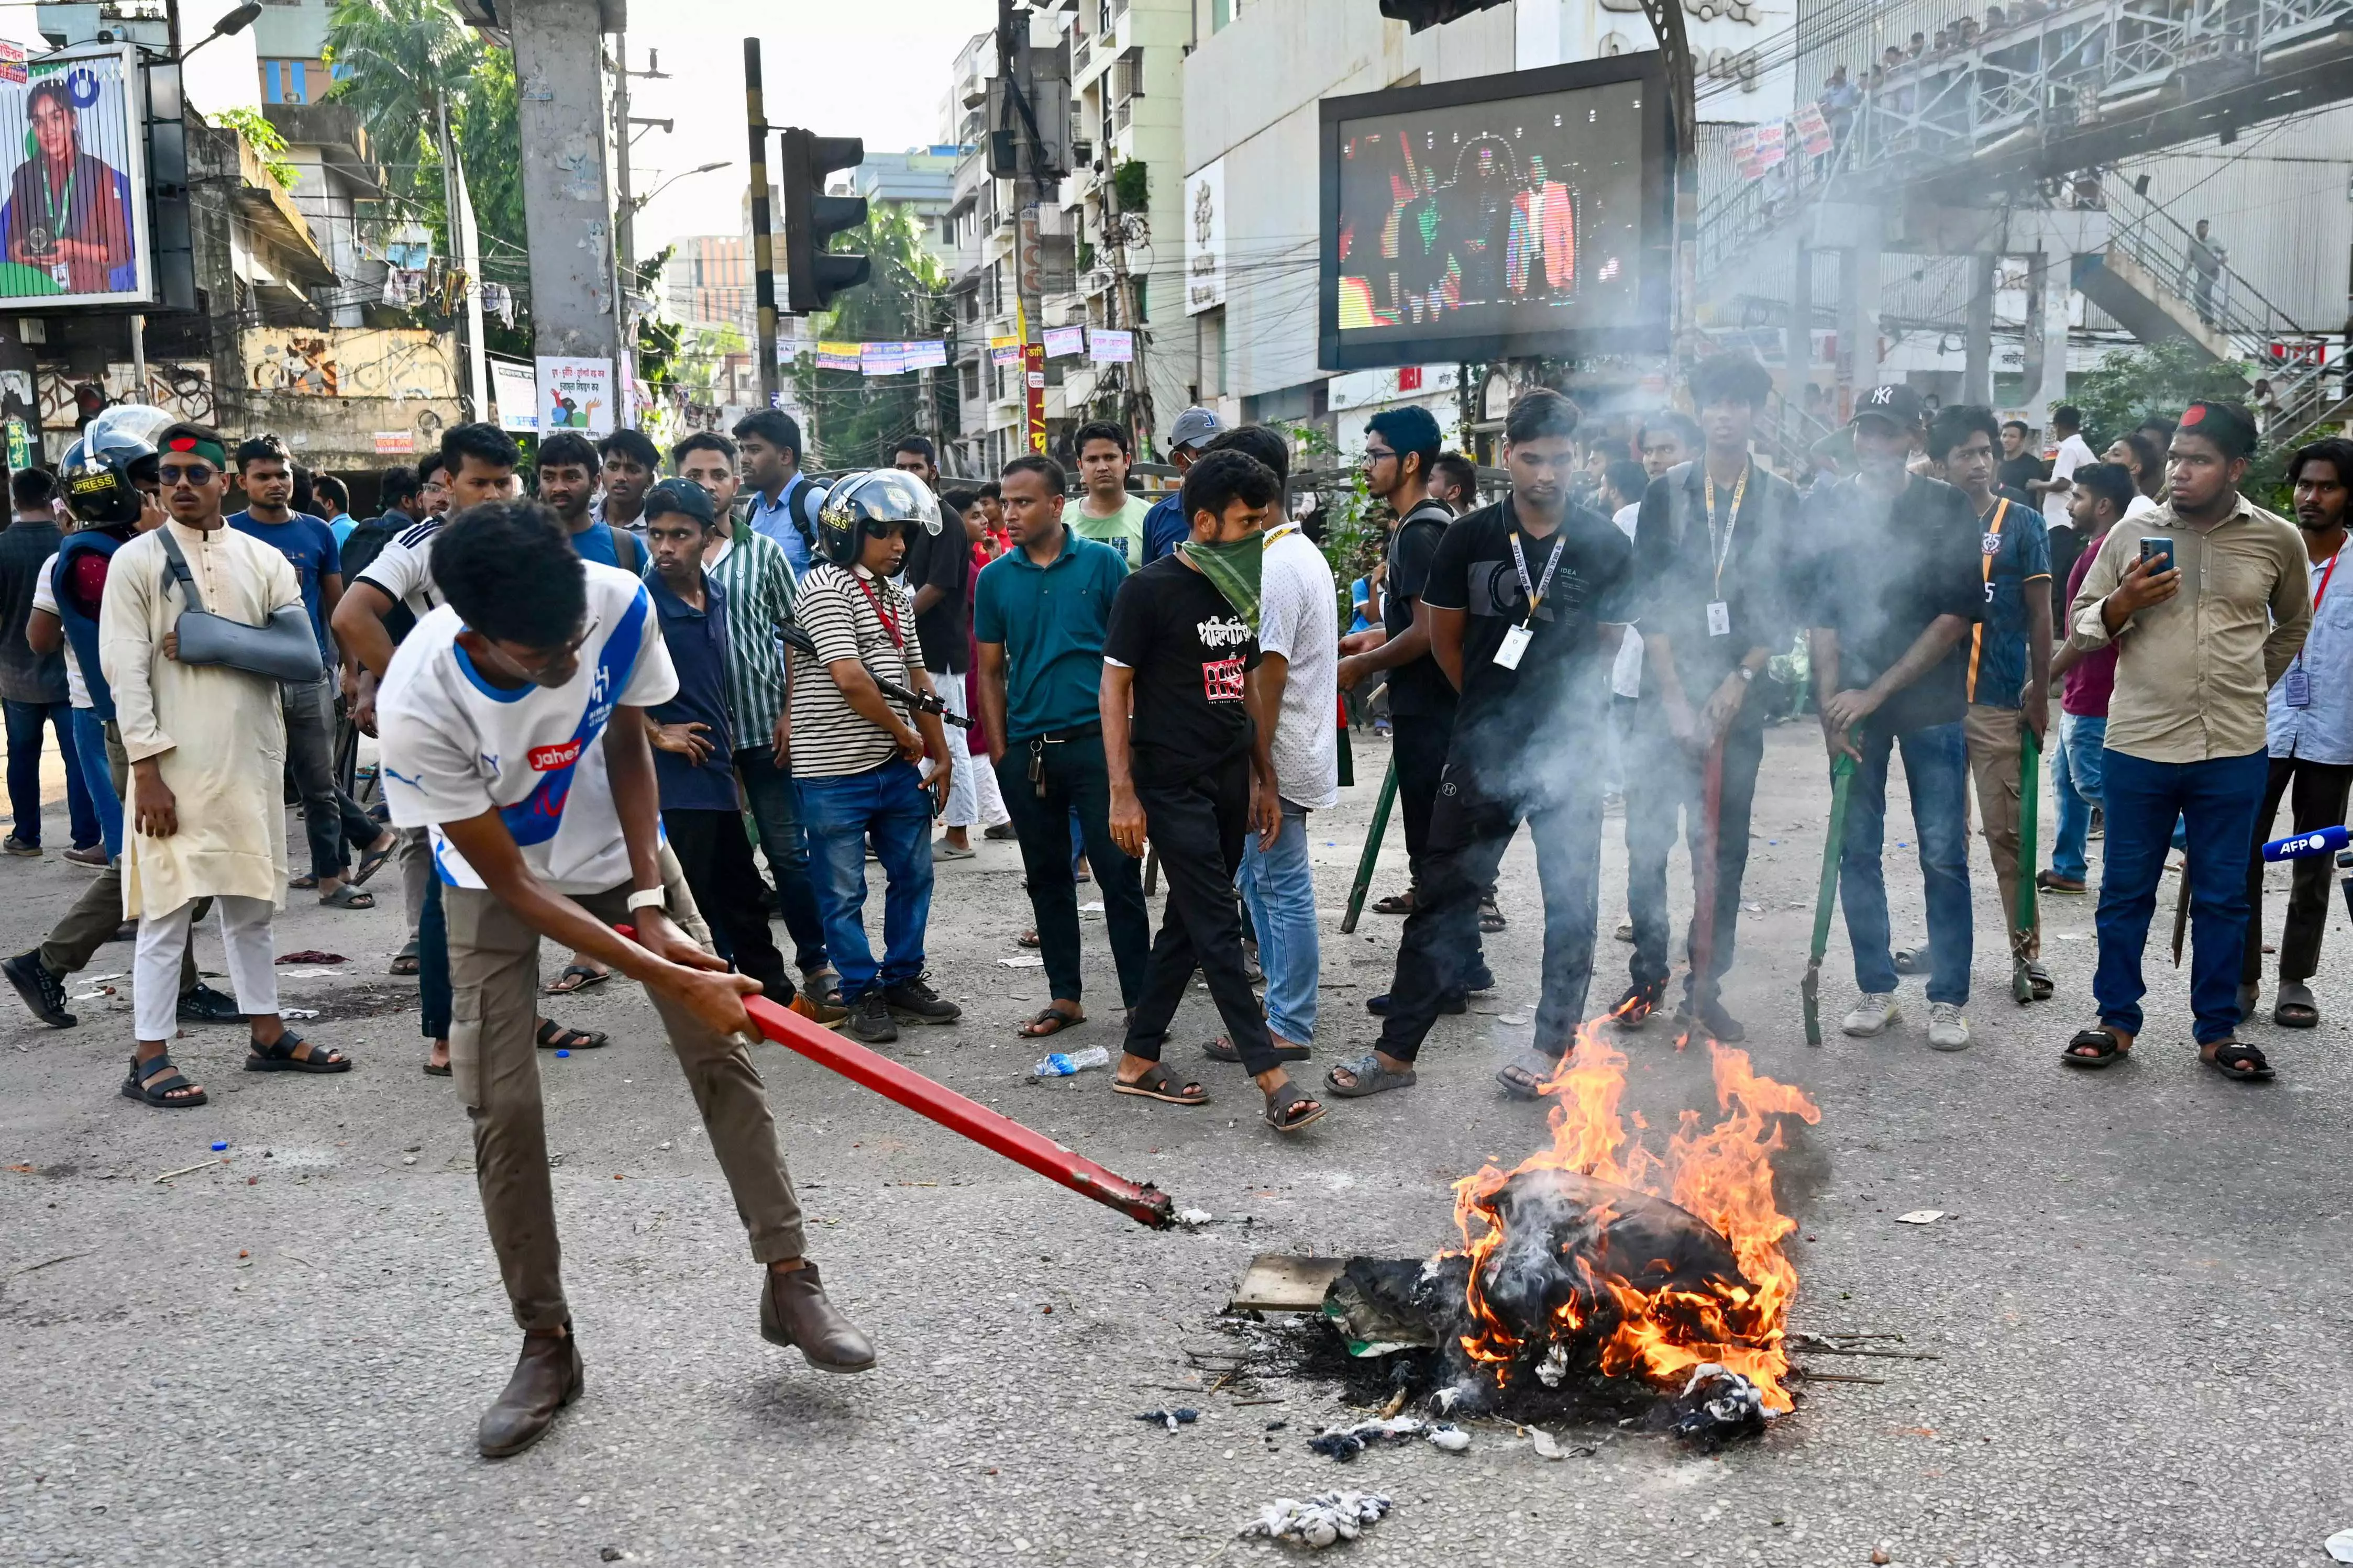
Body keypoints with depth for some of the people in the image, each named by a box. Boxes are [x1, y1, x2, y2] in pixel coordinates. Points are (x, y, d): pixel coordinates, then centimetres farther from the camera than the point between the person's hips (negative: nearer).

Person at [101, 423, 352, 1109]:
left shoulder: (264, 560, 8)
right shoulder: (137, 560, -1)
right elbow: (125, 671, -8)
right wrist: (148, 769, -15)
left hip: (251, 759, 4)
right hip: (174, 765, -4)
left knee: (250, 900, 14)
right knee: (167, 909, -1)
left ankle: (268, 1034, 23)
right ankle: (150, 1058, 5)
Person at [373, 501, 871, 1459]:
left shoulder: (621, 604, -30)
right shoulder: (419, 706, -37)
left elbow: (626, 745, -9)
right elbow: (514, 886, -28)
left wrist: (650, 903, -15)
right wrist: (672, 980, -29)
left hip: (618, 847, 3)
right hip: (496, 881, -2)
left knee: (722, 1049, -2)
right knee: (502, 1107, -8)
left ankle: (789, 1281, 10)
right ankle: (546, 1343, 9)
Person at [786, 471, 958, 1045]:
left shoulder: (892, 593, 13)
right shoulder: (825, 586, -13)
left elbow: (917, 678, 17)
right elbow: (850, 678, -21)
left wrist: (940, 754, 15)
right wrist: (903, 733, -10)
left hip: (896, 767, 8)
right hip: (835, 775, -8)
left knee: (913, 875, 14)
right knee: (843, 892, 4)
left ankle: (903, 981, 28)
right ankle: (863, 994, 16)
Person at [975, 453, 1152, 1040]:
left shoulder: (1103, 563, -1)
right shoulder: (994, 579, 6)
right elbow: (991, 671, 11)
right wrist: (1000, 751, 5)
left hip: (1095, 742, -3)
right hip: (1026, 749, 3)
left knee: (1119, 875, -2)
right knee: (1046, 879, 11)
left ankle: (1139, 1000, 7)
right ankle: (1065, 996, 22)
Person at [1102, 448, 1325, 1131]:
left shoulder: (1238, 590, 11)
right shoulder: (1151, 589, -11)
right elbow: (1114, 688, -10)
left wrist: (1265, 779, 16)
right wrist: (1122, 793, -15)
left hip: (1230, 785, 8)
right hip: (1172, 787, -8)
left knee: (1187, 925, 11)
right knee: (1219, 929, -6)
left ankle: (1138, 1061, 22)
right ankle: (1272, 1079, -5)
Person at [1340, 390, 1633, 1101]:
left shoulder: (1607, 547, -2)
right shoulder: (1470, 539, -2)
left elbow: (1606, 646, 11)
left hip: (1570, 751, 0)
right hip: (1482, 750, 0)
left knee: (1571, 903, 8)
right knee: (1443, 899, 4)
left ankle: (1553, 1043, 24)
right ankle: (1396, 1051, 10)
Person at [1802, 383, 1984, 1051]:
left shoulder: (1947, 509, 0)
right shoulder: (1826, 508, 5)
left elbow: (1959, 613, -6)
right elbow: (1818, 612, 3)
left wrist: (1877, 692, -11)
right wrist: (1832, 703, -7)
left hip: (1932, 703, -2)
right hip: (1851, 703, 2)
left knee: (1943, 854, 0)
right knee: (1857, 852, 5)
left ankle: (1948, 1000, 9)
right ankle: (1876, 991, 16)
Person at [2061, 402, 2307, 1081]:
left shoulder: (2277, 540, 1)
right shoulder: (2131, 536, 0)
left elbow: (2293, 625, 19)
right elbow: (2084, 625, 7)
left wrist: (2248, 685, 16)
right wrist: (2123, 604, -12)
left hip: (2234, 753, 0)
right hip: (2137, 748, 0)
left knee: (2223, 897, 9)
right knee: (2125, 891, 8)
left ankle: (2217, 1030, 20)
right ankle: (2116, 1020, 20)